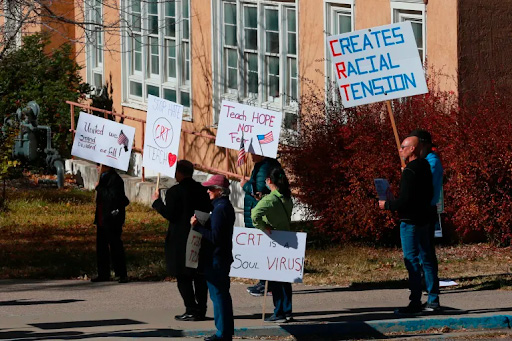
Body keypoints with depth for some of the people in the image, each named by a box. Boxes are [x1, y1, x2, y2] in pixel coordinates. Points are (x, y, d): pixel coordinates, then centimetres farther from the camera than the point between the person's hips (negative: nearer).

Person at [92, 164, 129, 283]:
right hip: (102, 220, 10)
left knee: (115, 247, -6)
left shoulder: (115, 179, -16)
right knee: (101, 247, 12)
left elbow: (113, 196, -27)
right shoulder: (104, 177, 14)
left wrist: (99, 188, -20)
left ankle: (122, 274, -2)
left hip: (112, 219, -10)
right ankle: (103, 274, 18)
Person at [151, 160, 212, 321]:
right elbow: (208, 210, 9)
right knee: (200, 276, 11)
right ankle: (201, 309, 13)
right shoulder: (202, 190, 6)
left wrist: (157, 201, -2)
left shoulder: (174, 192, -13)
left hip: (181, 240, -6)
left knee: (184, 278, -1)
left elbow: (169, 214, -14)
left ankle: (191, 310, -5)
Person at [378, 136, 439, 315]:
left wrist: (387, 205, -7)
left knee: (412, 260, -8)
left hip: (410, 222, -10)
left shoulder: (410, 171, -17)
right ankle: (433, 298, 17)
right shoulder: (425, 167, 12)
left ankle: (415, 302, -9)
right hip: (423, 219, 10)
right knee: (426, 259, 14)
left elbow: (405, 200, -23)